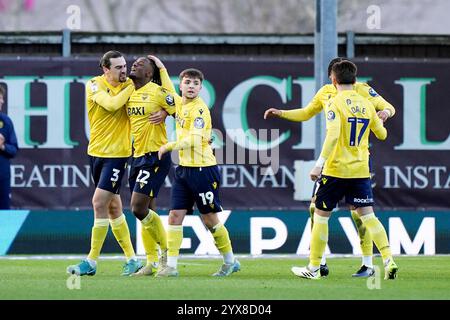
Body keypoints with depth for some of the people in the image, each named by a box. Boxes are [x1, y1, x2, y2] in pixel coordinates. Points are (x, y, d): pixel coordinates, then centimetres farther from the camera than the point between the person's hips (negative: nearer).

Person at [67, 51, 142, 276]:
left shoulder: (129, 86, -3)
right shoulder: (95, 85, -4)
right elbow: (111, 104, -21)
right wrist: (131, 87, -17)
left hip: (117, 154, -3)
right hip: (96, 152, 3)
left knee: (99, 203, -12)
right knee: (113, 207, 11)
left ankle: (91, 262, -7)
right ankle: (132, 259, 22)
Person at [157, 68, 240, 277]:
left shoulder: (200, 109, -15)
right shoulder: (179, 103, 8)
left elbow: (194, 139, -24)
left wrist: (169, 146, -19)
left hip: (203, 168, -7)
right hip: (183, 168, 7)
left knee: (210, 219, 2)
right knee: (175, 215, -2)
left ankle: (230, 261, 19)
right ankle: (171, 266, -2)